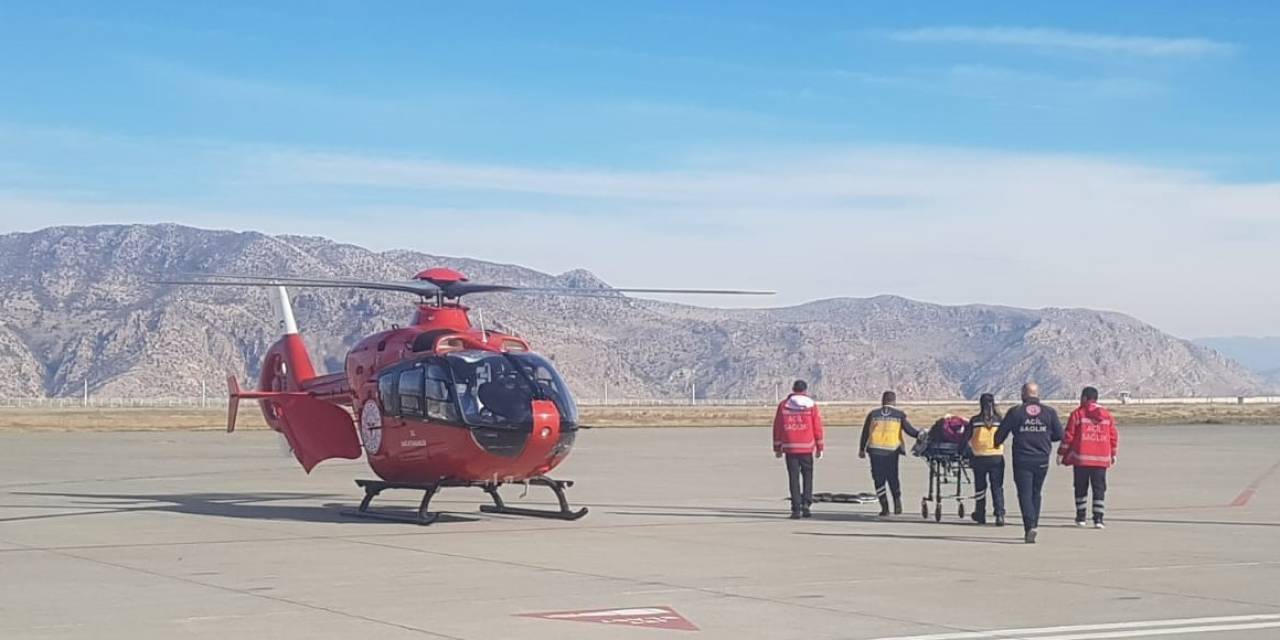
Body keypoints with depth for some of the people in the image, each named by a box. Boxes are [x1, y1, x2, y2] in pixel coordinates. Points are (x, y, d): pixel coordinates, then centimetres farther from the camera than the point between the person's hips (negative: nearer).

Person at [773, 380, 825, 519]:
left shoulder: (783, 405, 4)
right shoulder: (811, 406, 1)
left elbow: (777, 427, 5)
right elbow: (817, 427, 0)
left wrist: (777, 448, 11)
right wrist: (820, 447, 7)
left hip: (789, 448, 1)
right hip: (807, 447, -1)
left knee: (793, 477, 3)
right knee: (807, 475, 13)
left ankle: (796, 509, -1)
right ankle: (806, 503, -2)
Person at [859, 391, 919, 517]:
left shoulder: (873, 414, 5)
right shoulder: (899, 414, 2)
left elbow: (865, 433, 8)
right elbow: (910, 430, 2)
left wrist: (862, 449, 17)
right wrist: (920, 435, 17)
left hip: (875, 451, 0)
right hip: (892, 451, 0)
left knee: (879, 479, 6)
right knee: (893, 477, 17)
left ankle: (884, 507, 0)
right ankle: (897, 501, 7)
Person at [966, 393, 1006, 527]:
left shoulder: (975, 421, -3)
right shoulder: (999, 420, 0)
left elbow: (967, 438, 3)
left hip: (979, 457, 0)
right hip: (997, 458, 0)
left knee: (980, 487, 13)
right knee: (997, 488, 3)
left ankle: (980, 515, 20)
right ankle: (999, 514, -10)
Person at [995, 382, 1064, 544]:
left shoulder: (1015, 412, -4)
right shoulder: (1049, 412, 2)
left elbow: (1000, 434, 0)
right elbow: (1059, 435, 3)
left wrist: (997, 444, 22)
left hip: (1022, 460, -3)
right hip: (1042, 461, 3)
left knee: (1025, 494, -4)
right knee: (1036, 493, 18)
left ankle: (1030, 526, -21)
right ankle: (1032, 526, 21)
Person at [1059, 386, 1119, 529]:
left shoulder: (1077, 414, -3)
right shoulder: (1107, 415, 7)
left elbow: (1068, 436, -4)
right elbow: (1114, 436, 10)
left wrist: (1062, 453, 5)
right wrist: (1113, 454, 21)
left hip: (1081, 458, -2)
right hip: (1101, 459, 2)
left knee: (1081, 488, 11)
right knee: (1099, 489, 4)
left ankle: (1080, 517, 17)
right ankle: (1098, 519, -6)